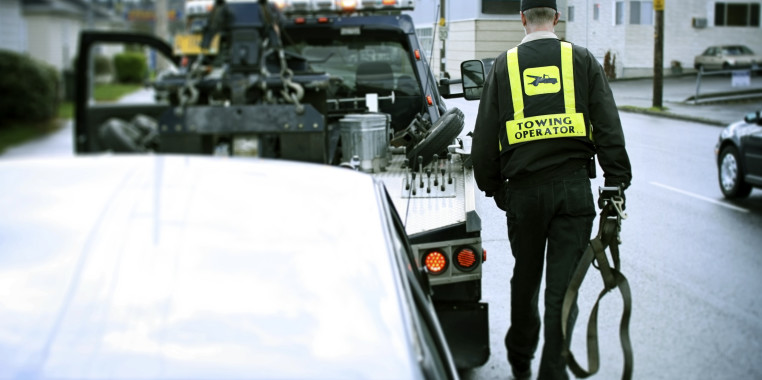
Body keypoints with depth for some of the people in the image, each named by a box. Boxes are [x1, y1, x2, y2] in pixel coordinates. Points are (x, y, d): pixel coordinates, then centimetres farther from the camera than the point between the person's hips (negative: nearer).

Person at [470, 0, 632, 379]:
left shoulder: (503, 66, 6)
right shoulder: (583, 61, 4)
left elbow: (485, 138, 6)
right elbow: (609, 130, -1)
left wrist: (493, 187, 16)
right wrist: (616, 184, 2)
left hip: (523, 188, 1)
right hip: (574, 186, -1)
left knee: (525, 277, 17)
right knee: (563, 283, 2)